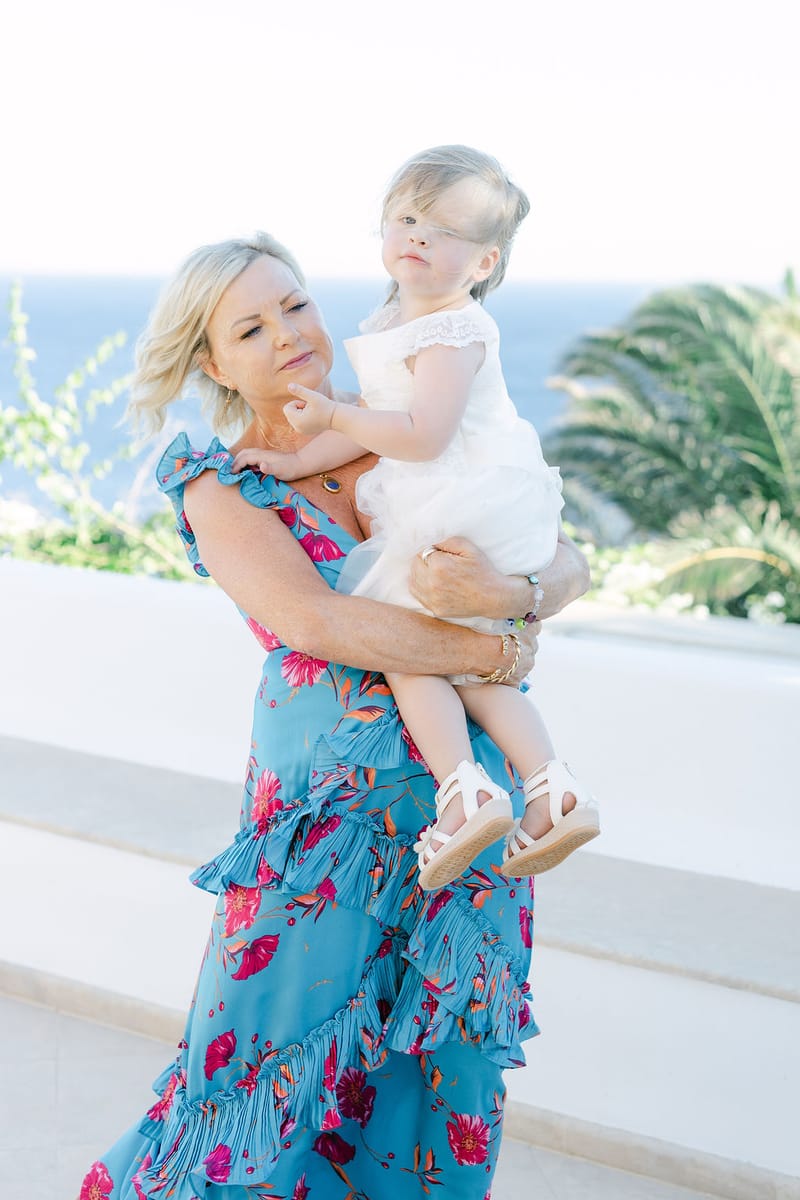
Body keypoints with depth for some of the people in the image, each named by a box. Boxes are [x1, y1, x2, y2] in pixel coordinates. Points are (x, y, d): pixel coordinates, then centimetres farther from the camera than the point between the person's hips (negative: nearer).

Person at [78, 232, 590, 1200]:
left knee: (441, 1086, 11)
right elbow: (316, 621, -19)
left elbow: (571, 563, -1)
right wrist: (497, 655, -17)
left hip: (468, 801, 3)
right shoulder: (218, 488, -2)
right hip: (326, 814, -3)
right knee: (265, 1069, 3)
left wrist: (510, 594, -23)